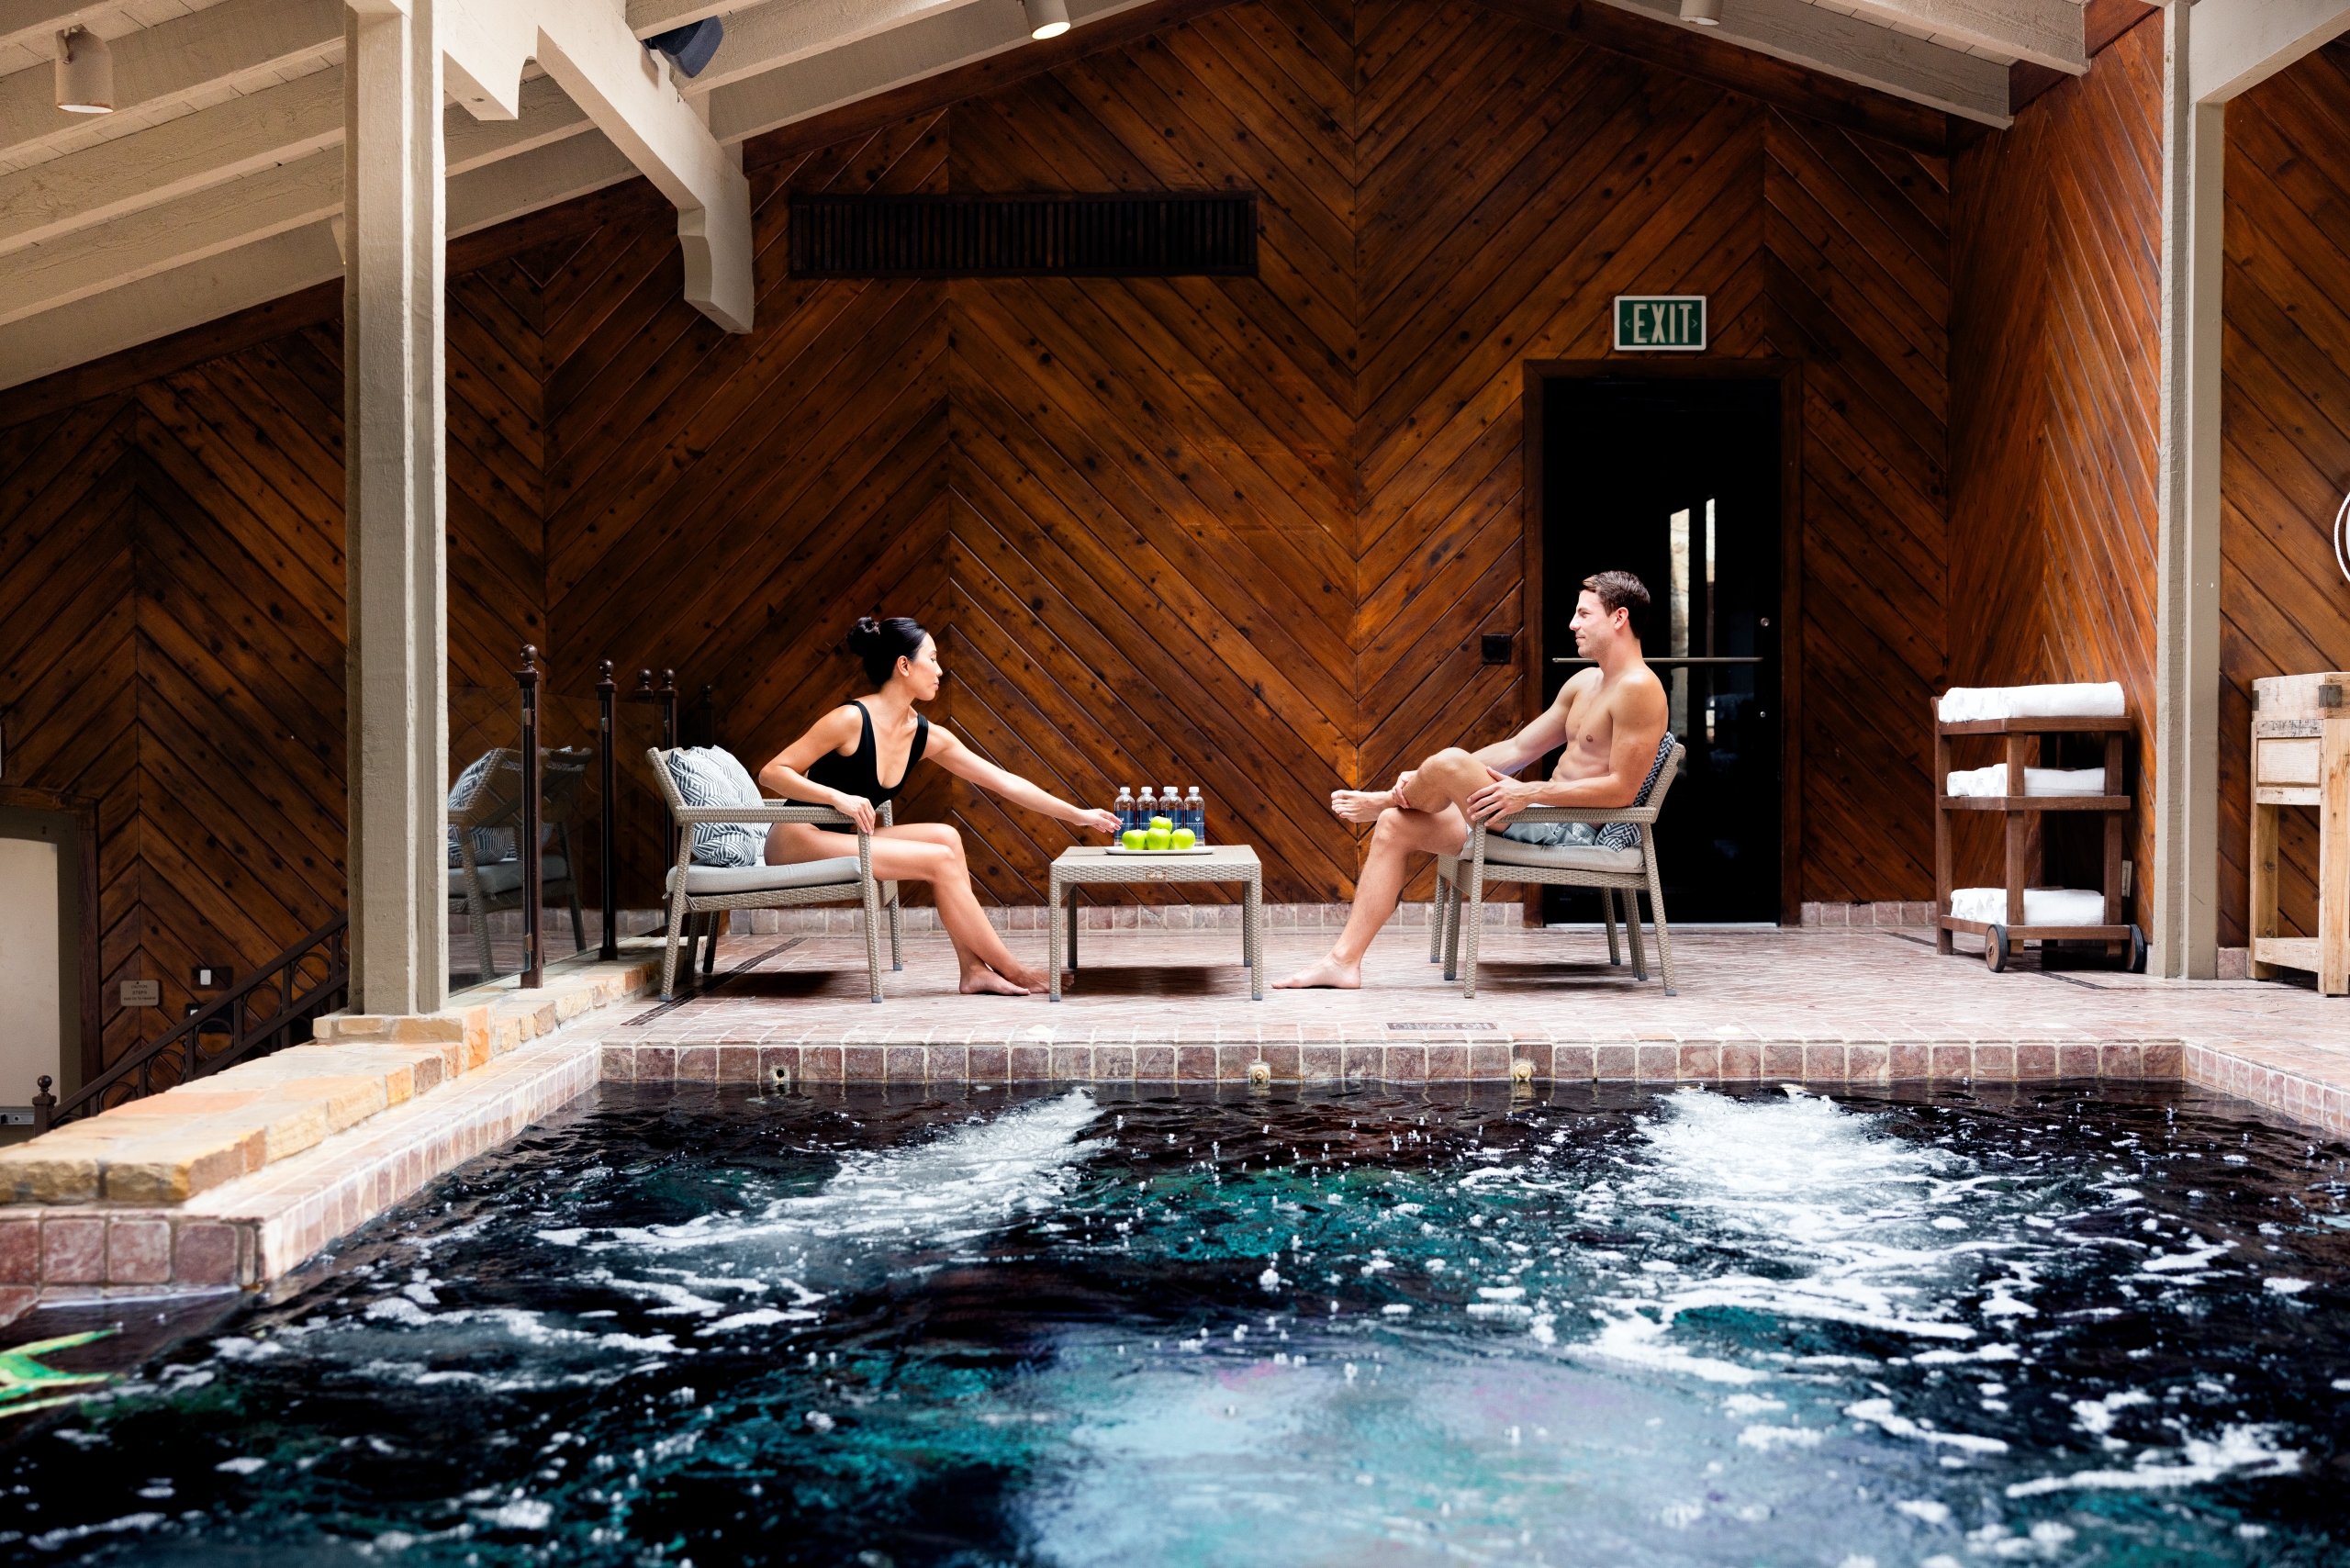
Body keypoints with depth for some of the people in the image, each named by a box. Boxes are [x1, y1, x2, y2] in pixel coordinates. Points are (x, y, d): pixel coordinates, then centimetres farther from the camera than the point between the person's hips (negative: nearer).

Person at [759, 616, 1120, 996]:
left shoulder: (926, 736, 2)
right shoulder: (851, 720, -18)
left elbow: (1006, 782, 5)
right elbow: (771, 773, -18)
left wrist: (1078, 815, 6)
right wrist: (838, 797, -31)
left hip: (842, 841, 7)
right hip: (795, 841, -7)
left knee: (945, 836, -11)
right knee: (940, 860, -17)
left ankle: (974, 969, -11)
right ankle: (1011, 971, -7)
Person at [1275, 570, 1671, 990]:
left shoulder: (1638, 687, -13)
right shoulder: (1585, 682, 18)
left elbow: (1623, 789, -20)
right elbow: (1517, 749, 18)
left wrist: (1530, 792, -24)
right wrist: (1426, 779, 8)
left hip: (1577, 831, -10)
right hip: (1547, 818, 10)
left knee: (1450, 761, -25)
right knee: (1396, 827, 0)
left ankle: (1384, 801, 12)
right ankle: (1343, 961, -3)